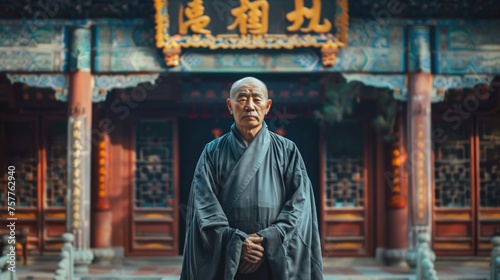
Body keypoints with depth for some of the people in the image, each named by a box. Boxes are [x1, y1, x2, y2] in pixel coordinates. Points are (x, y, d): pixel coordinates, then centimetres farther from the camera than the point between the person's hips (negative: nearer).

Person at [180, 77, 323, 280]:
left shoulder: (287, 151, 6)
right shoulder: (213, 152, 5)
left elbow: (300, 203, -4)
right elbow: (204, 207, -4)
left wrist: (269, 242, -16)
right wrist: (235, 243, -18)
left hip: (277, 263, 0)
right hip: (226, 263, 0)